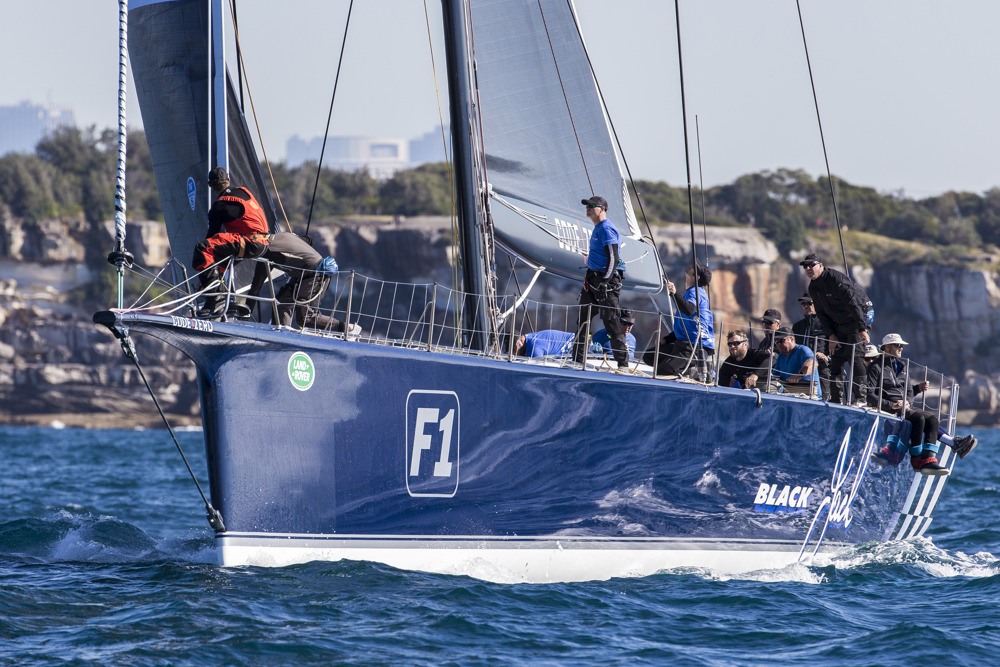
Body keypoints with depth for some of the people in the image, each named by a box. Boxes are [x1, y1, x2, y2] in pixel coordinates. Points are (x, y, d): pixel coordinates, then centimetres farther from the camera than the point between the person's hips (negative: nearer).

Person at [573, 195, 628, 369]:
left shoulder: (607, 229, -14)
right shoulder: (598, 228, 18)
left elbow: (613, 259, -20)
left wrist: (604, 283, -24)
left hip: (606, 279, -10)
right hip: (593, 279, 10)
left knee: (611, 322, -10)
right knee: (582, 319, 11)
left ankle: (623, 363, -8)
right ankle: (577, 360, 18)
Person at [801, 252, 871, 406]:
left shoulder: (835, 279, -22)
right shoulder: (813, 288, 5)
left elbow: (853, 303, -26)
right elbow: (822, 314, 12)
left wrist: (862, 330, -29)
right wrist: (831, 335, 0)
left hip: (860, 316, -8)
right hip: (840, 323, 8)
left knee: (855, 356, -18)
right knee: (836, 358, 2)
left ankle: (860, 398, -20)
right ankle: (837, 399, 5)